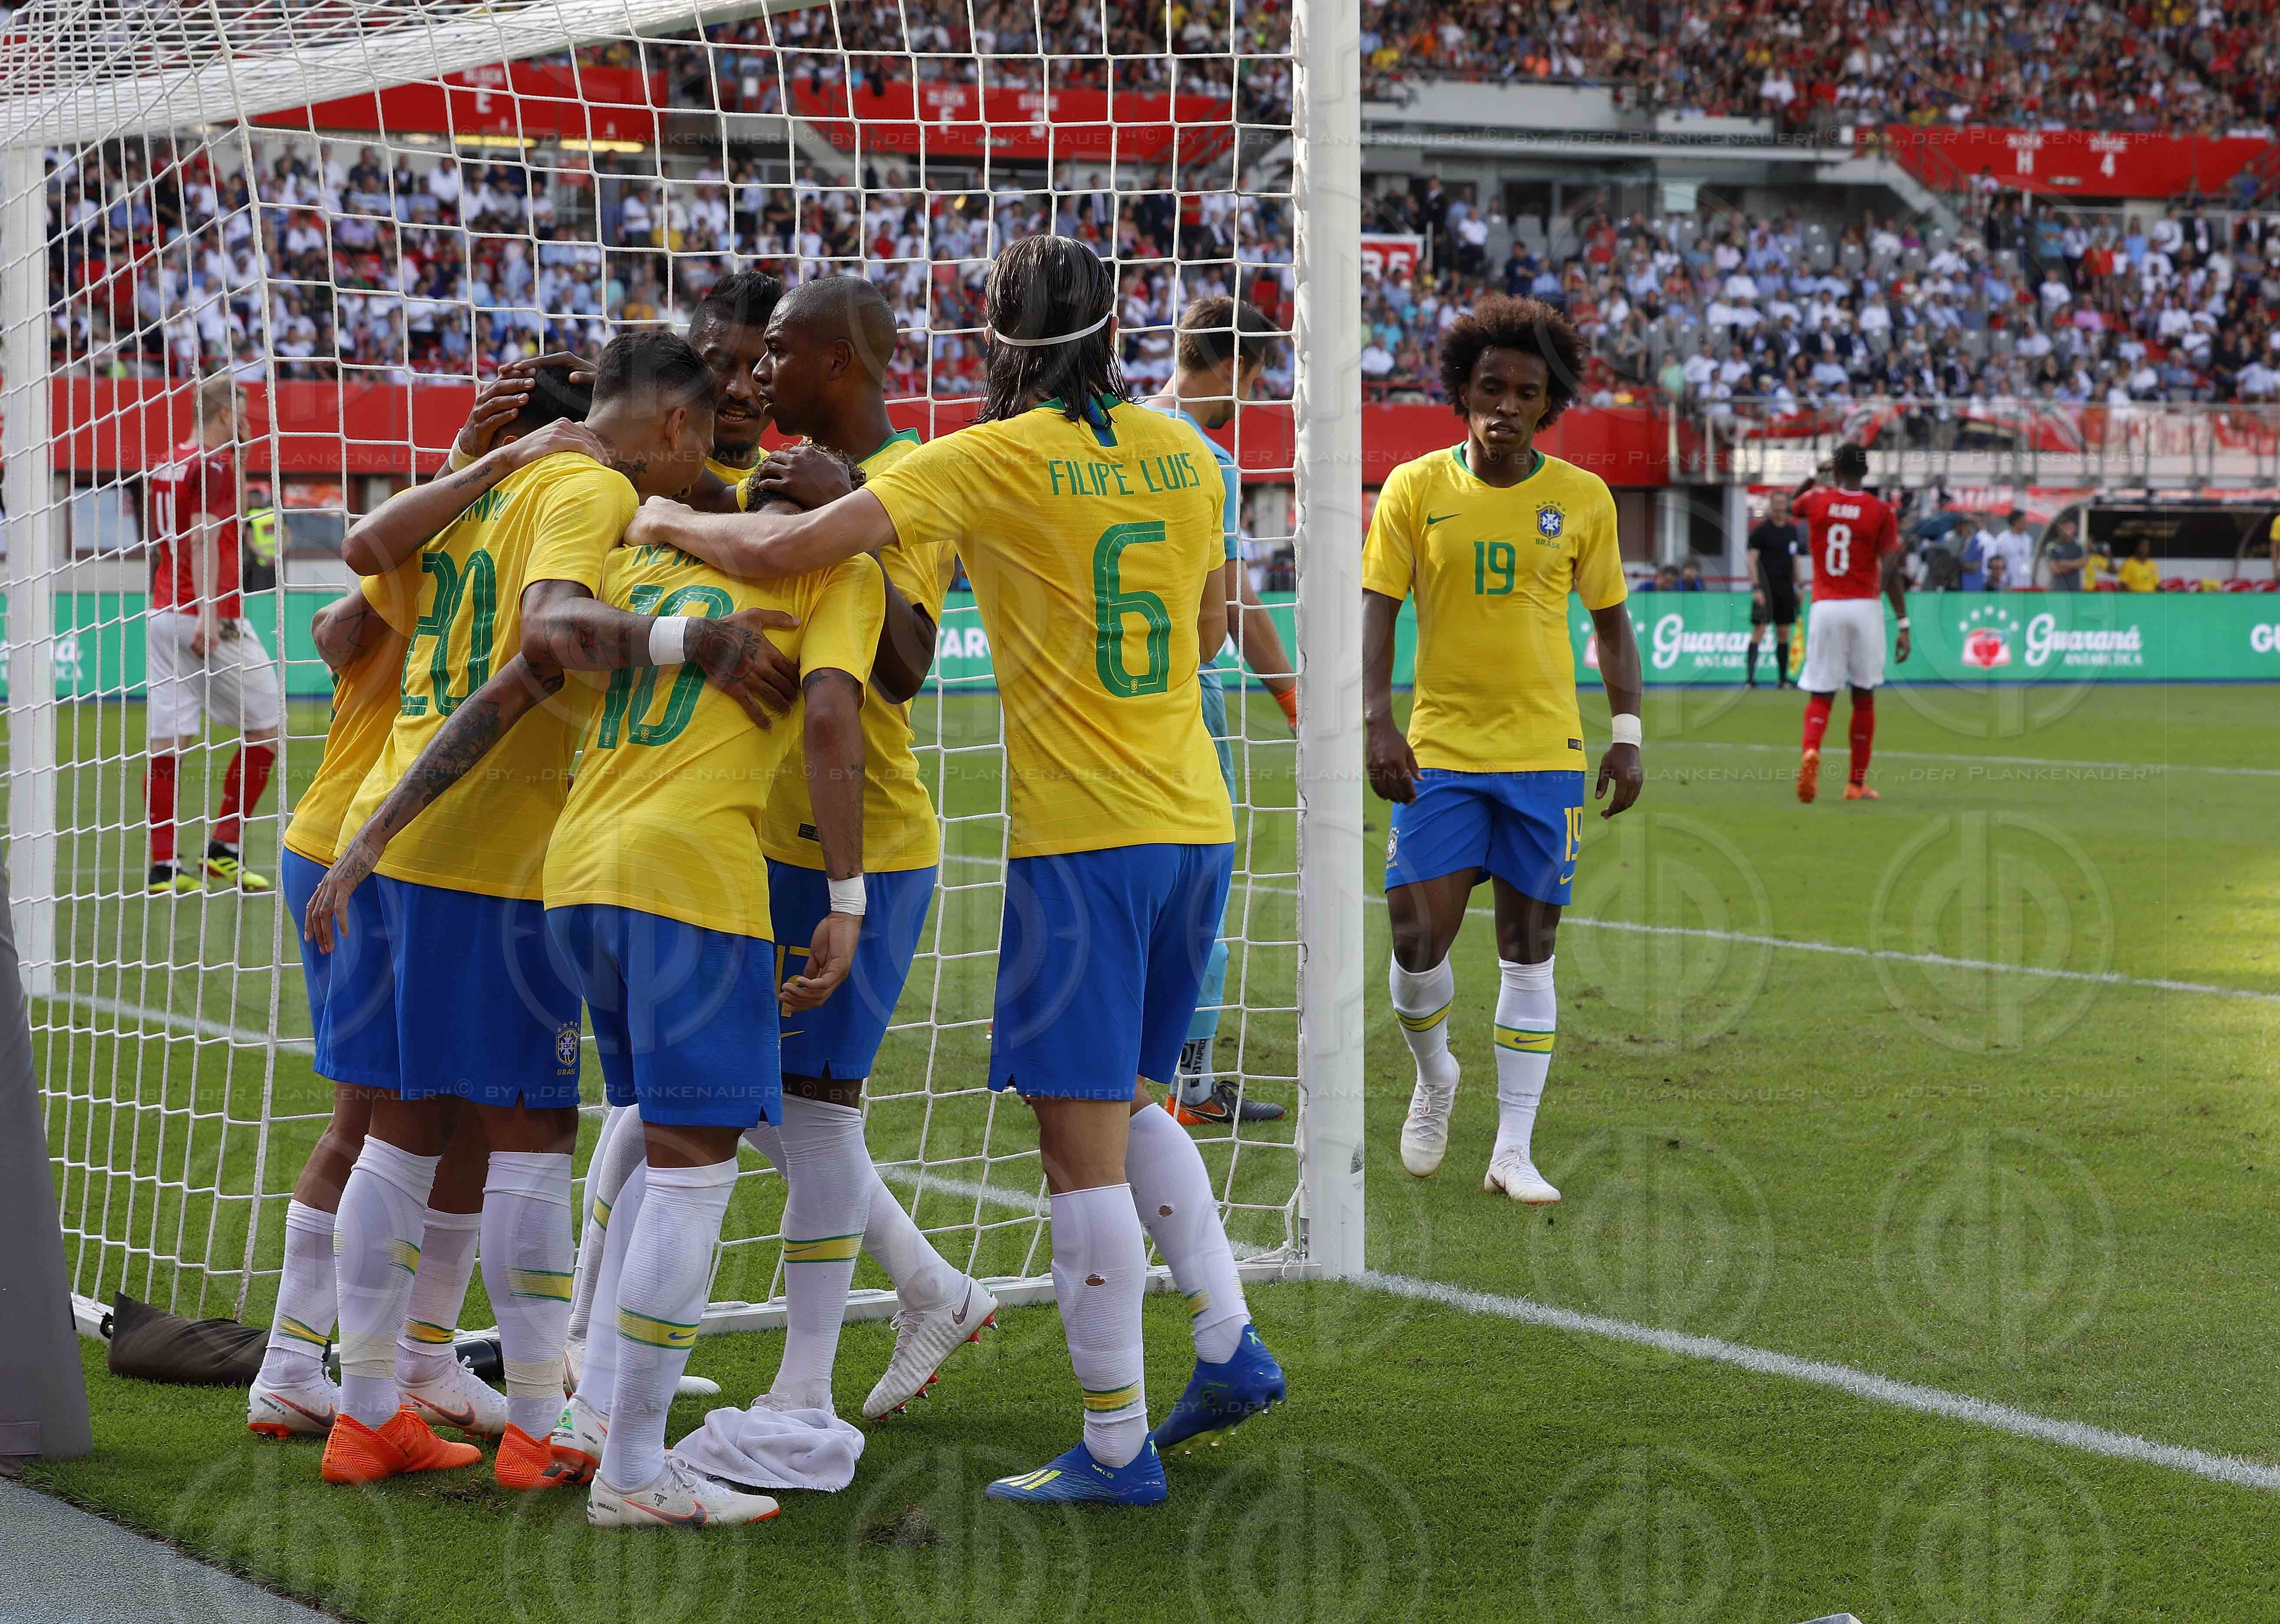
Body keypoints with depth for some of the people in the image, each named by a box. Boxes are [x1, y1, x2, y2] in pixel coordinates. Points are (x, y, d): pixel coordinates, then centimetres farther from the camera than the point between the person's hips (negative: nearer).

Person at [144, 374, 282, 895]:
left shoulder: (167, 466, 15)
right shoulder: (214, 464, -9)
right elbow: (203, 538, -19)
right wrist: (207, 612, -23)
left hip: (163, 614, 8)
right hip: (210, 618, -8)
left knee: (167, 741, 1)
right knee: (265, 726, 5)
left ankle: (163, 866, -3)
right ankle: (224, 849, 3)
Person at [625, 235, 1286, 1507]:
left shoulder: (990, 463, -8)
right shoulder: (1183, 455, 7)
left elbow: (783, 550, -14)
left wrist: (673, 522, 2)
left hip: (1081, 837, -6)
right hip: (1196, 821, 6)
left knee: (1083, 1143, -2)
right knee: (1129, 1102, 23)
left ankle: (1118, 1445, 0)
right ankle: (1230, 1342, 16)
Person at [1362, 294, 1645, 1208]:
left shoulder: (1583, 498, 2)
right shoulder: (1415, 489, -1)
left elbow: (1610, 621, 10)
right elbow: (1376, 611, -1)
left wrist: (1627, 734, 3)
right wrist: (1377, 721, -14)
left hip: (1546, 754, 1)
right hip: (1439, 750, -1)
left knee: (1529, 952, 2)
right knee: (1419, 942, -8)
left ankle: (1513, 1150, 7)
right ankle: (1434, 1077, 23)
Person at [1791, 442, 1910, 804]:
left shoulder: (1815, 501, 2)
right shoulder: (1880, 512, -2)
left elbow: (1791, 506, 28)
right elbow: (1891, 573, -7)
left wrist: (1814, 477, 38)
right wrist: (1903, 624, -5)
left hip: (1825, 608, 1)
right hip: (1865, 609, -1)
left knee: (1821, 695, 3)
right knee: (1864, 696, 12)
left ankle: (1810, 751, -28)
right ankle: (1857, 784, 15)